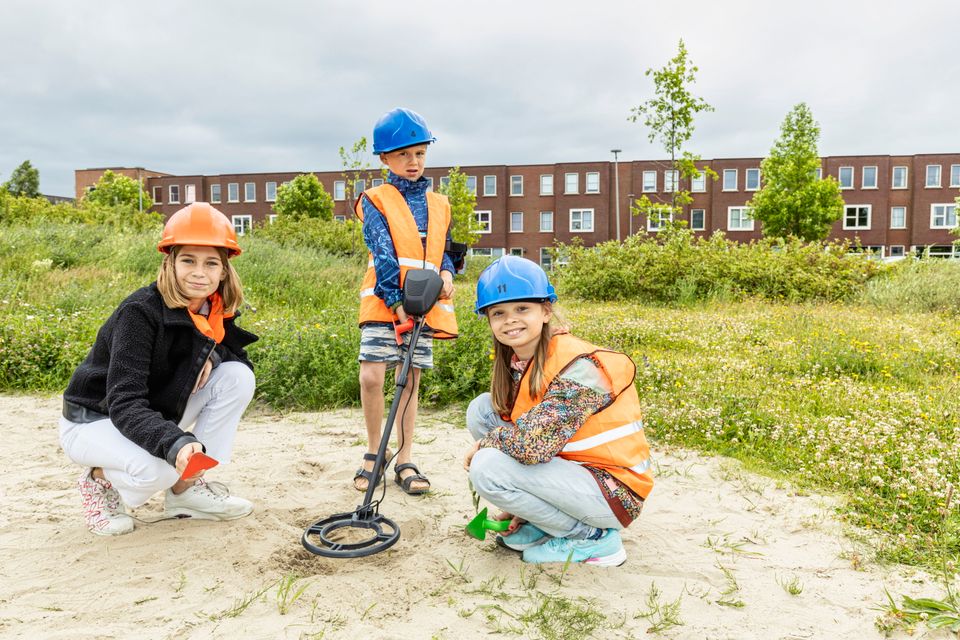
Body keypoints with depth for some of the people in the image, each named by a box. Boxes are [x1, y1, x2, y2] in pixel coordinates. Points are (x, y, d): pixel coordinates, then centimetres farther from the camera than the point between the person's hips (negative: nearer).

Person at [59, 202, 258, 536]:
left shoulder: (216, 309, -9)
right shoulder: (140, 312, -28)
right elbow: (125, 404, -34)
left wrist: (212, 355, -16)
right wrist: (175, 443, -52)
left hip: (155, 413, 7)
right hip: (94, 421, -7)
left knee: (238, 376, -14)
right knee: (159, 468, -37)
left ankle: (186, 489, -3)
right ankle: (100, 479, 2)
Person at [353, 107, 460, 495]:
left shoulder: (439, 205, 15)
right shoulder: (376, 200, 1)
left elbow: (444, 250, 18)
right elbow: (382, 252, -10)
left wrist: (447, 273, -5)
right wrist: (395, 300, -21)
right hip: (383, 302, -3)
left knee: (410, 379, 7)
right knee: (372, 376, -11)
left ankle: (405, 459, 17)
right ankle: (373, 452, 11)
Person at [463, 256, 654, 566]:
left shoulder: (577, 366, -24)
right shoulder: (515, 360, 2)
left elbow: (531, 445, -32)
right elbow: (517, 424, 11)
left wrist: (487, 440, -13)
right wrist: (518, 503, 5)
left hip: (612, 492, -9)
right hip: (570, 466, 9)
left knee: (487, 468, -24)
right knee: (481, 407, 0)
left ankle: (591, 537, -4)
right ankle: (539, 521, 8)